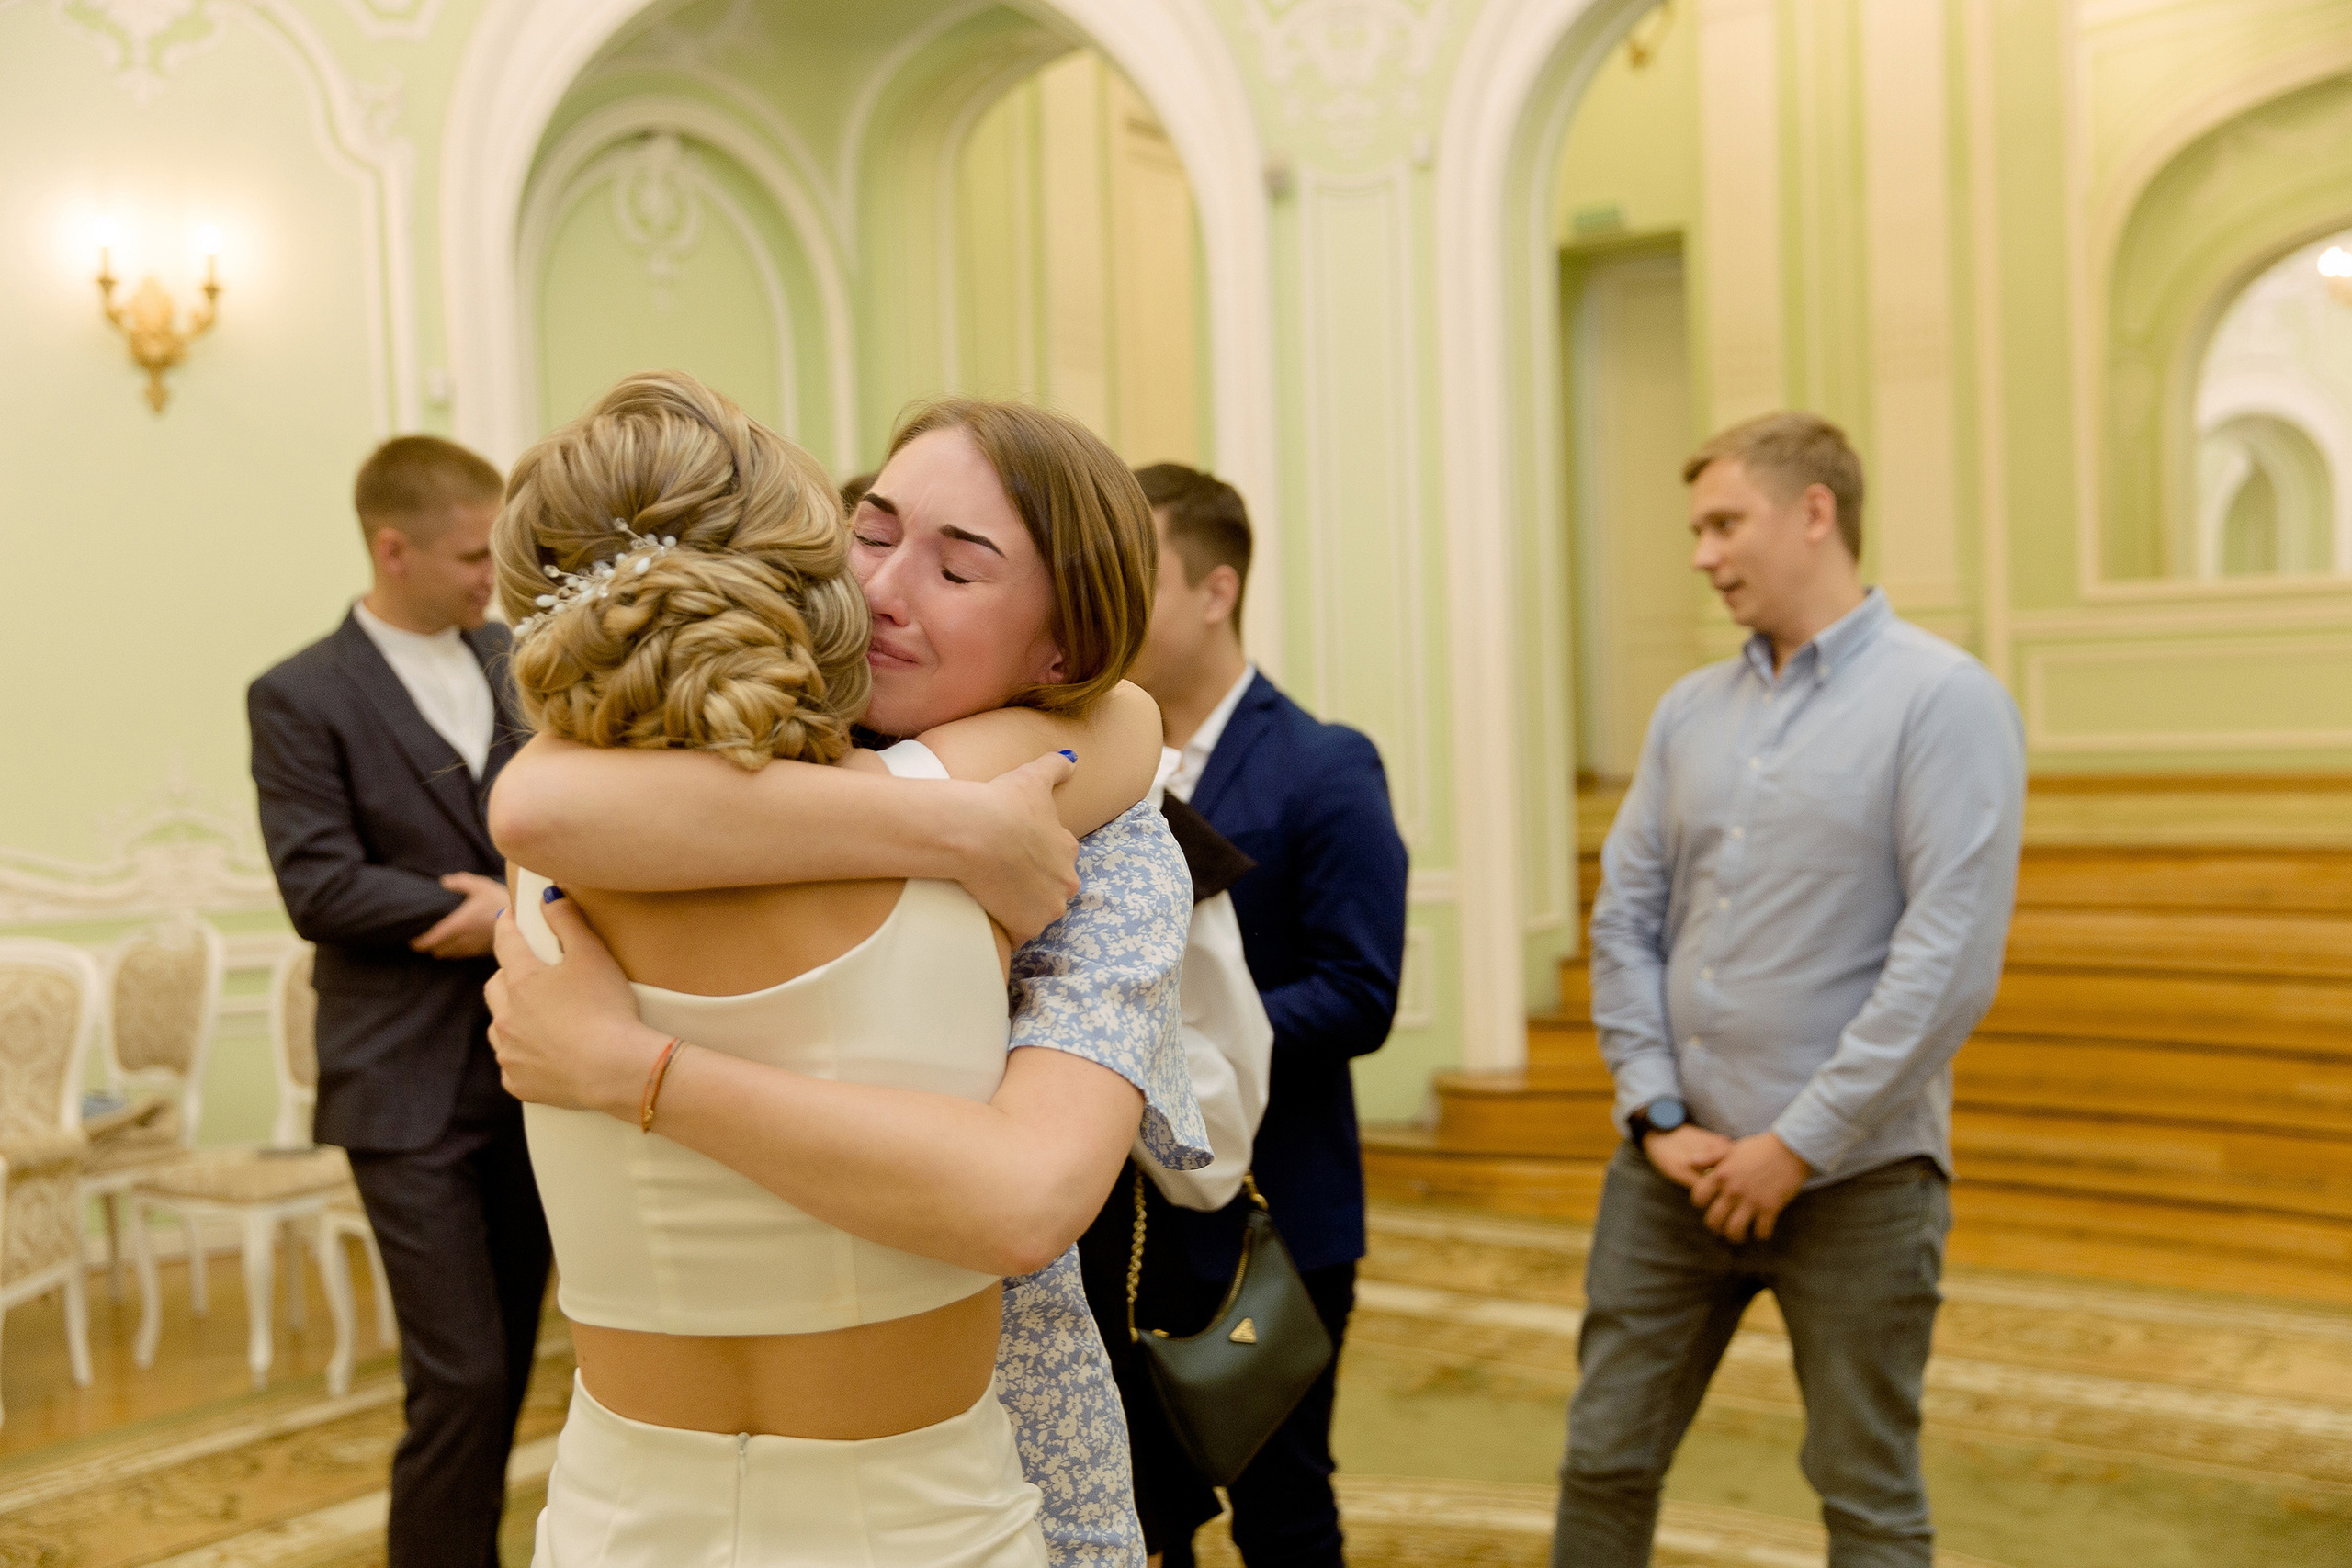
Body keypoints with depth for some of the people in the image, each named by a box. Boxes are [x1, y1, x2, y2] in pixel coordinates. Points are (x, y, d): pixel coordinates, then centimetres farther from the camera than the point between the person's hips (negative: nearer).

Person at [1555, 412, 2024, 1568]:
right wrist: (1657, 1116, -3)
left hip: (1856, 1179, -5)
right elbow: (1624, 919, 8)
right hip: (1672, 1168, 5)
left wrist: (1798, 1144, -15)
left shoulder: (1943, 701, -9)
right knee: (1605, 1461, 11)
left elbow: (1952, 958, -16)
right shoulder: (1689, 713, 8)